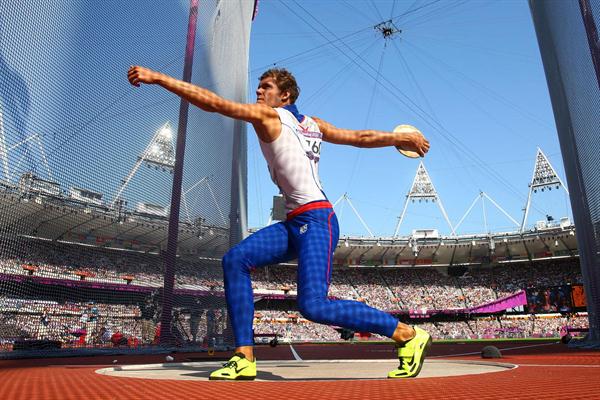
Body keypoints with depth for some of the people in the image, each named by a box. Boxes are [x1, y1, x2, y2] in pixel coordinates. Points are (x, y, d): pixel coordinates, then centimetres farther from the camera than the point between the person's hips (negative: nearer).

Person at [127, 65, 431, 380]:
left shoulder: (267, 115, -1)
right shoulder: (312, 124, 20)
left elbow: (211, 102, -6)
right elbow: (360, 137, 20)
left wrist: (156, 78, -1)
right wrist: (399, 137, 32)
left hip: (316, 220, -9)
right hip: (295, 224, 9)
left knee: (313, 305, -17)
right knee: (235, 260, -3)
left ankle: (408, 336, -1)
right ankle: (244, 359, -3)